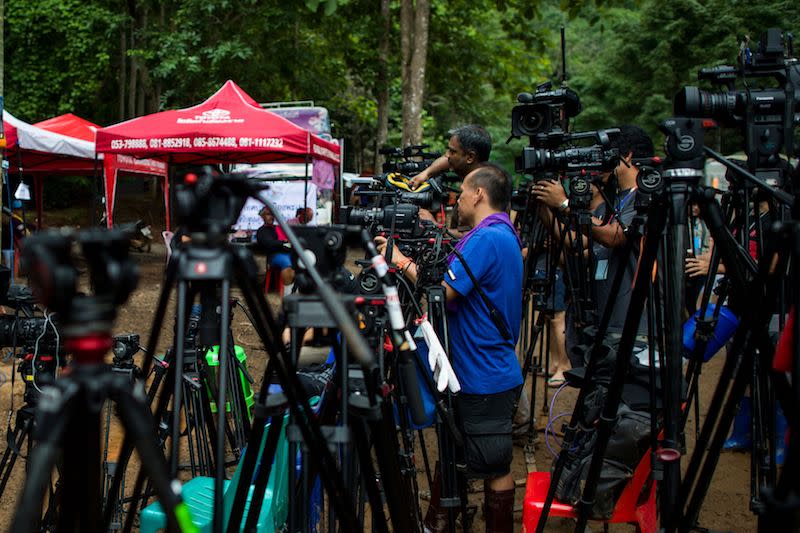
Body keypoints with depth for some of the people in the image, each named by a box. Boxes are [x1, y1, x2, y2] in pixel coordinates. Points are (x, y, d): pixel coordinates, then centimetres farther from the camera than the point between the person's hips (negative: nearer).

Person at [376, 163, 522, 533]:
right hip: (478, 372, 11)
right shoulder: (504, 235, 12)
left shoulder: (486, 239, -21)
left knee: (494, 468, 2)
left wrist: (402, 262, -12)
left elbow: (442, 293, -24)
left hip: (484, 378, -11)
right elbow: (455, 286, 16)